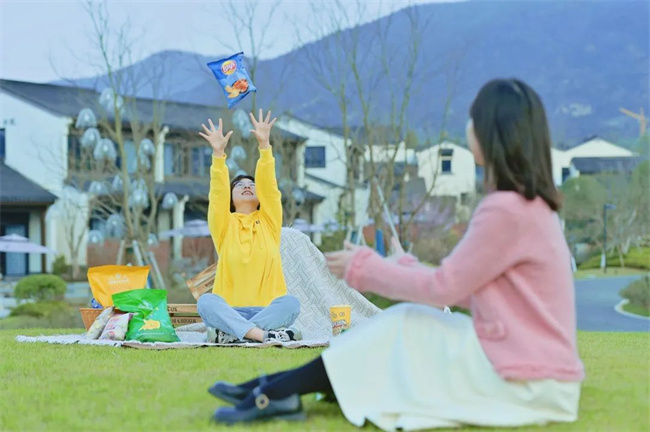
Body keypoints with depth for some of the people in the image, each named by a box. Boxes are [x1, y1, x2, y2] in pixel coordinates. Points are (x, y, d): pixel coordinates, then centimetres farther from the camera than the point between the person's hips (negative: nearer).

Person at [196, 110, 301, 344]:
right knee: (206, 301, -32)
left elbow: (268, 185, 0)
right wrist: (218, 154, -15)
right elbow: (218, 193, -3)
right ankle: (262, 334, -42)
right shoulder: (224, 226, 11)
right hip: (230, 311, 0)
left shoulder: (269, 221, 13)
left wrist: (265, 146, -12)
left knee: (291, 303, -32)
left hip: (266, 310, 1)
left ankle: (230, 333, -34)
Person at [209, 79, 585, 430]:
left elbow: (445, 287, -12)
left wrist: (365, 268, 0)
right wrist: (402, 269, 12)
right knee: (405, 325, 5)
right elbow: (468, 287, 13)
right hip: (534, 369, 9)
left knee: (401, 327, -4)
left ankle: (278, 393, 1)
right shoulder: (531, 204, 12)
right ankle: (280, 389, 3)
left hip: (525, 382, -9)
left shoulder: (506, 209, -19)